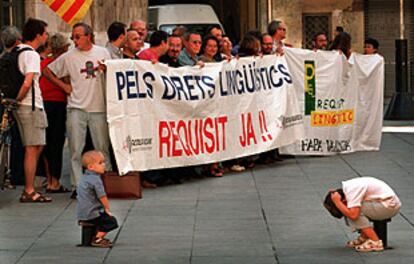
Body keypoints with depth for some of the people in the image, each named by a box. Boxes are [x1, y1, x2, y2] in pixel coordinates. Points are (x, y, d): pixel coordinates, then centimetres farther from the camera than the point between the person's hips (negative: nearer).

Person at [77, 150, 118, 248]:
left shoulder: (84, 177, 14)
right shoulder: (95, 179, -18)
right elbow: (102, 197, -17)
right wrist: (107, 209, 2)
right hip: (91, 214, -10)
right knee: (111, 221, -7)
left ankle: (98, 236, 21)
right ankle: (97, 239, -7)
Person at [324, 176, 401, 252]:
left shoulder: (351, 191, -23)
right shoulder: (347, 187, 6)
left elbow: (353, 215, -33)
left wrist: (337, 202, -23)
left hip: (389, 206, -10)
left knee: (355, 212, -20)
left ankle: (375, 242, -17)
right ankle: (364, 237, 10)